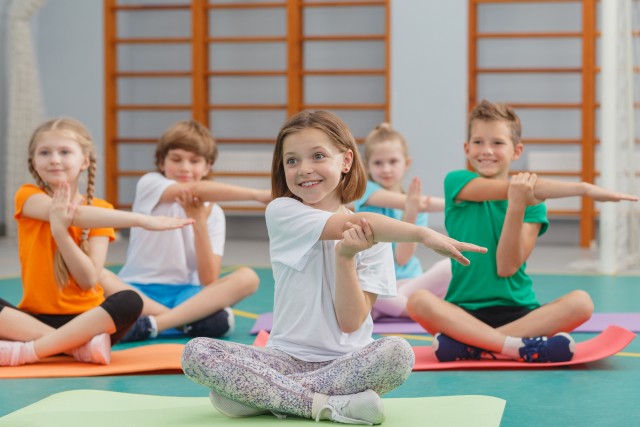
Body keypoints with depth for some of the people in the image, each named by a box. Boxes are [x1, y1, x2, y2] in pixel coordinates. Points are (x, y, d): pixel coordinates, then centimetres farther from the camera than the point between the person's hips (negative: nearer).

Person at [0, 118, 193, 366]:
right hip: (35, 317, -1)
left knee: (130, 301, -31)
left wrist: (60, 229, -22)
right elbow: (78, 216, -21)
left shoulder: (100, 209, 4)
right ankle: (79, 344, -30)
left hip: (86, 318, 1)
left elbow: (89, 281, -9)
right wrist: (143, 220, -29)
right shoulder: (28, 197, 0)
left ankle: (26, 351, -30)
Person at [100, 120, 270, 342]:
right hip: (139, 292, -3)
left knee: (247, 277, -22)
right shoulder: (150, 184, 1)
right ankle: (189, 320, -32)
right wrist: (258, 195, -28)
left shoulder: (213, 213, 8)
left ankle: (151, 324, -32)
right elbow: (196, 190, -22)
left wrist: (199, 222, -14)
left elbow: (210, 281, -5)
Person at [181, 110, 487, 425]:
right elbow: (355, 224, -19)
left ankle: (259, 393, -21)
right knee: (196, 353, -23)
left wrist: (346, 256, -20)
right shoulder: (282, 212, -3)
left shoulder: (372, 236, 1)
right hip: (286, 358, 0)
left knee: (398, 353, -33)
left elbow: (351, 323, -7)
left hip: (345, 361, 1)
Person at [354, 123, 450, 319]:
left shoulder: (416, 206, 7)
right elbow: (400, 202, -18)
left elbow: (402, 258, -7)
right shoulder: (365, 189, 2)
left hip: (406, 282, 1)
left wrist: (410, 216, -24)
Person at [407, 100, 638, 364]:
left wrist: (516, 207, -19)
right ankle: (523, 348, -32)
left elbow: (507, 268, -7)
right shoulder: (457, 182, 1)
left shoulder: (532, 202, 6)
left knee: (581, 302, -24)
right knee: (419, 301, -31)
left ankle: (468, 345, -29)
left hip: (518, 312, 2)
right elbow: (517, 188, -15)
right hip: (464, 310, -2)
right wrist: (583, 189, -20)